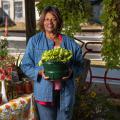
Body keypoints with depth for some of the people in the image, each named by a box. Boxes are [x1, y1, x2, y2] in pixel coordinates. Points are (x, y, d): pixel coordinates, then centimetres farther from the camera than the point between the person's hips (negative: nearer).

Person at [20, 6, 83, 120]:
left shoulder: (69, 42, 5)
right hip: (44, 92, -2)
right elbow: (25, 65, 1)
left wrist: (71, 72, -13)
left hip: (65, 92, 2)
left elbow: (79, 65, 8)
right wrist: (40, 72, -17)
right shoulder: (34, 41, 0)